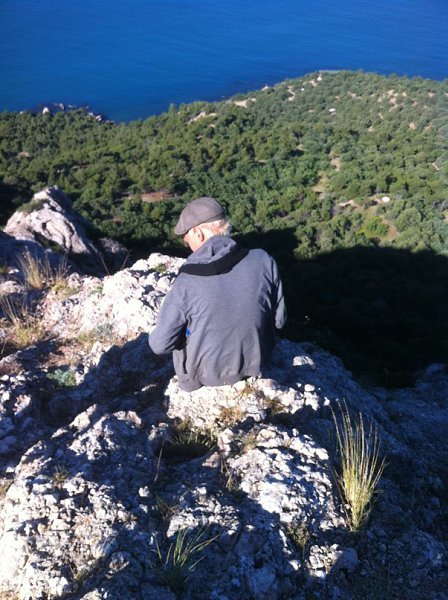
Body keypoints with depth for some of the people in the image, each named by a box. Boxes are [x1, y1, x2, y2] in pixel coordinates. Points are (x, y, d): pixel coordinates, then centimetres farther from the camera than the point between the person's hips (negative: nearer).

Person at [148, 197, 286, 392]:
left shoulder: (185, 285, -28)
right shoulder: (264, 261, -21)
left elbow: (160, 344, -16)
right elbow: (278, 319, -8)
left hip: (208, 373, -3)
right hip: (257, 360, 3)